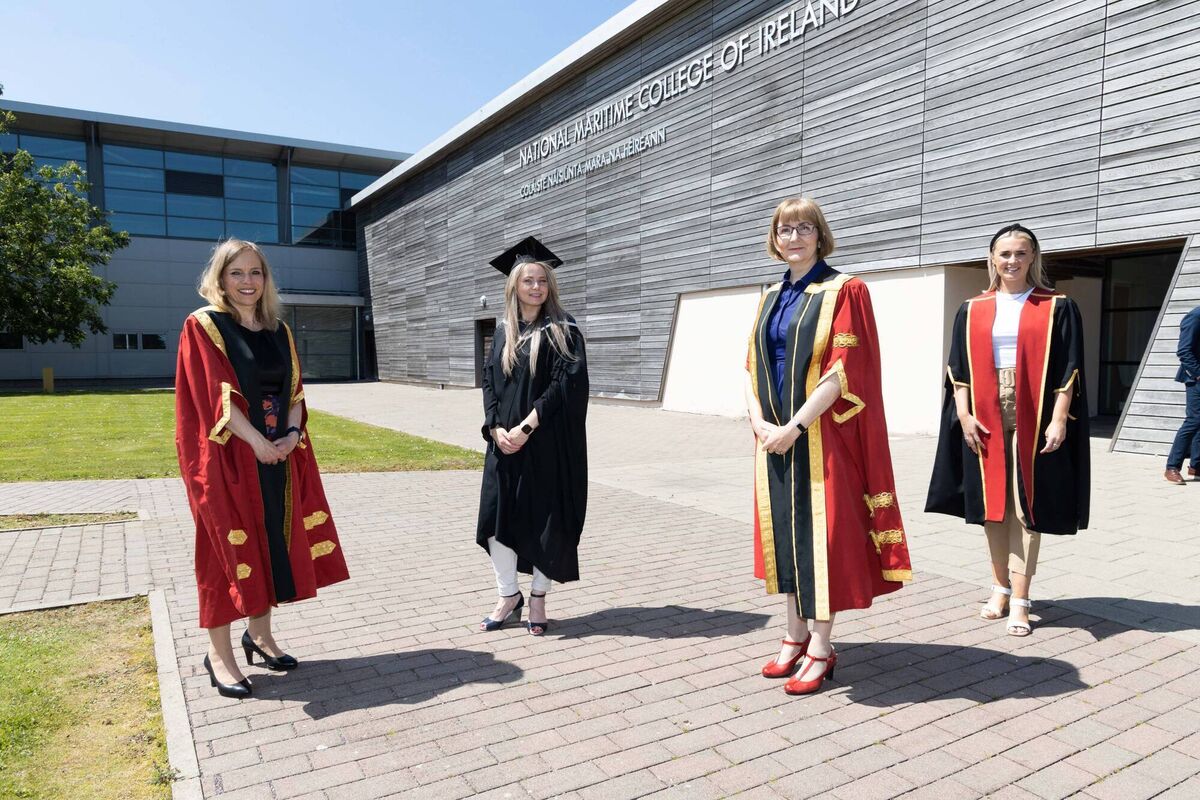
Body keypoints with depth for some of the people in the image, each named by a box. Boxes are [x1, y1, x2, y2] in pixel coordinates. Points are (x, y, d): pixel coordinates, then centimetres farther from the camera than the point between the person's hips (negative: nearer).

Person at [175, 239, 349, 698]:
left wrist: (292, 434, -8)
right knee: (229, 546, 0)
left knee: (272, 542, 11)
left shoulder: (278, 331, 12)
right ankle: (218, 652, 13)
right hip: (228, 457, -6)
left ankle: (260, 634, 26)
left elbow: (294, 389, 9)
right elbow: (216, 394, -14)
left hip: (279, 456, 6)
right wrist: (257, 442, -19)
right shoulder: (203, 326, -6)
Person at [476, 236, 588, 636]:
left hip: (548, 444, -4)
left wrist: (526, 427, -17)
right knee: (498, 515, 3)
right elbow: (489, 382, 9)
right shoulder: (503, 331, 11)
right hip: (505, 442, 4)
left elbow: (567, 385, -13)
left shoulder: (561, 330, -4)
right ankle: (509, 597, 20)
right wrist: (497, 429, -7)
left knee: (545, 520, 4)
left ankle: (538, 597, 22)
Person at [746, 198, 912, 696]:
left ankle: (821, 649, 12)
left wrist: (795, 425, -18)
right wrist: (758, 421, -5)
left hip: (821, 436, -6)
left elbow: (844, 369, -14)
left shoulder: (843, 291, -5)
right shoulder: (772, 298, 14)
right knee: (784, 530, 10)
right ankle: (796, 635, 24)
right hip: (775, 436, 6)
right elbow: (752, 366, 11)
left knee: (819, 533, -1)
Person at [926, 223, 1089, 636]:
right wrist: (964, 414, -5)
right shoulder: (972, 311, 9)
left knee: (1024, 506, -2)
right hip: (986, 419, 3)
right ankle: (1000, 586, 19)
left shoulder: (1057, 308, 3)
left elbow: (1068, 369, -2)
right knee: (992, 504, 7)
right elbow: (959, 368, 6)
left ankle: (1019, 599, 3)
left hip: (1033, 419, -2)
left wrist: (1059, 419, -11)